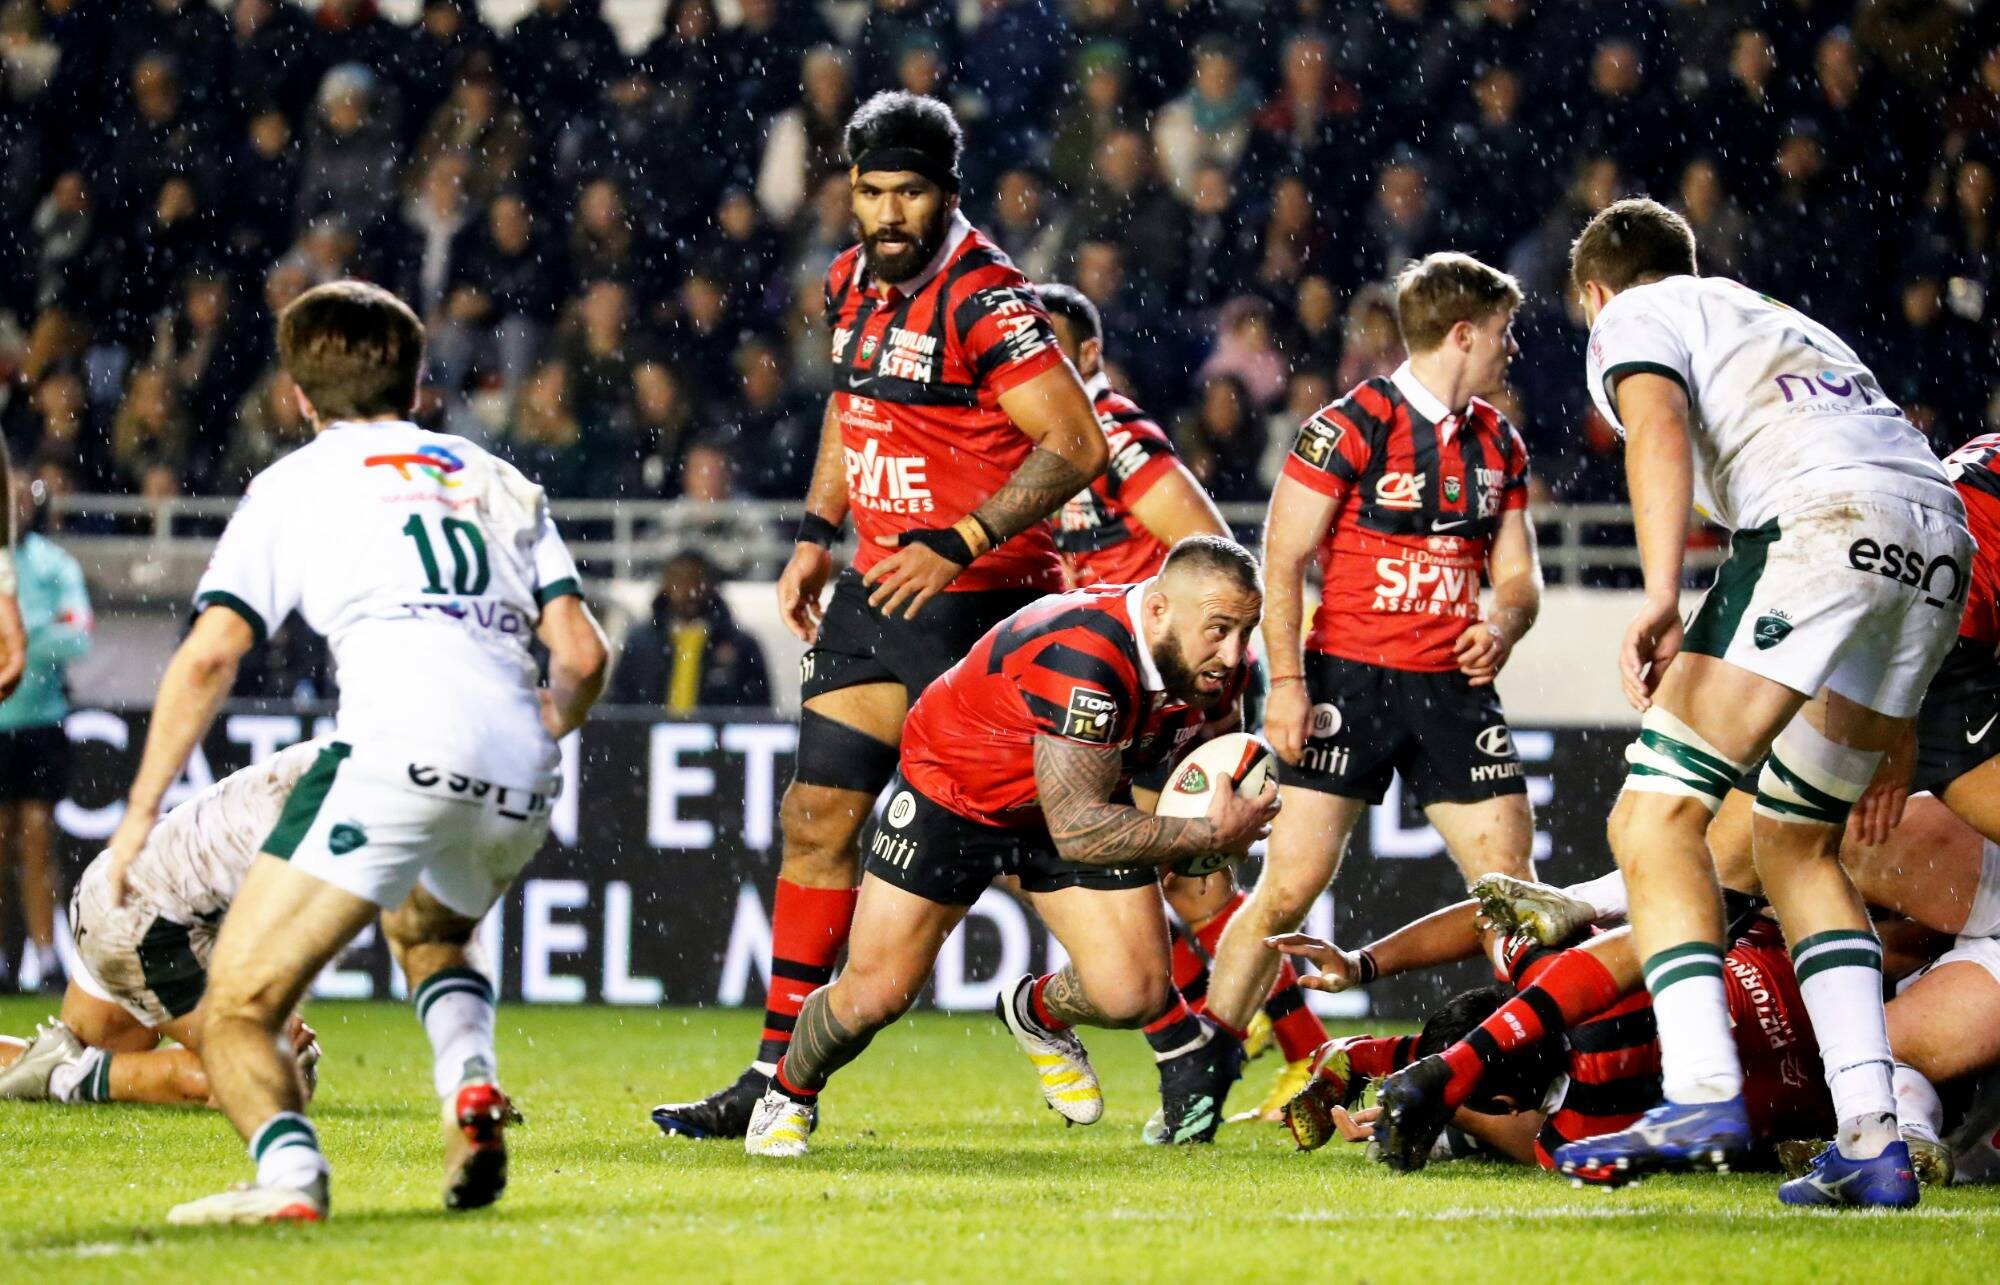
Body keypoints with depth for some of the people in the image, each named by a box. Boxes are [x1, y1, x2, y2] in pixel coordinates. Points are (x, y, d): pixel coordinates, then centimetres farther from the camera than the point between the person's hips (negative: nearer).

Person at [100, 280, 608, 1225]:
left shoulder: (293, 482, 17)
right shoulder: (502, 484, 28)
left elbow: (208, 657, 7)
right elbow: (581, 655, 19)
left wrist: (141, 810, 11)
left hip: (400, 747, -5)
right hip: (520, 789, 5)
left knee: (235, 1013, -2)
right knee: (427, 932, 37)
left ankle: (289, 1169, -31)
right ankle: (471, 1085, 8)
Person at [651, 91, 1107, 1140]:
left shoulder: (983, 300, -18)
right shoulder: (854, 283, 8)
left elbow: (1075, 445, -22)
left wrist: (961, 543, -27)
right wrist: (815, 537, 22)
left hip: (976, 602, -8)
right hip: (878, 587, 8)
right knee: (818, 818, 8)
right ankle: (778, 1076, 14)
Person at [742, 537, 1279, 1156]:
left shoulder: (1213, 661, -17)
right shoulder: (1082, 658, -41)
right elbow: (1076, 829, -39)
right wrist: (1208, 833, -35)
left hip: (1080, 797, 6)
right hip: (951, 788, -5)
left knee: (1133, 995, -13)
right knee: (873, 996, -3)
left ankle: (1037, 1012, 22)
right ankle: (788, 1094, 29)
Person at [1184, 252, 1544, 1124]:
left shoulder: (1498, 445, 13)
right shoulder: (1351, 427, -7)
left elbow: (1517, 575, 17)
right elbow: (1281, 560, -7)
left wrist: (1502, 626, -6)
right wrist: (1285, 681, -14)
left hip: (1452, 684, 5)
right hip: (1350, 676, -5)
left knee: (1511, 882, -4)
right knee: (1292, 884, -9)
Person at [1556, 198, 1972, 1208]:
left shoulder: (1631, 318, 16)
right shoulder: (1784, 321, 38)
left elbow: (1658, 430, -7)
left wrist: (1659, 596, -22)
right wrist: (1888, 746, 42)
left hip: (1822, 518, -8)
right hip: (1943, 540, 8)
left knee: (1655, 813, -5)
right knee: (1794, 839, 18)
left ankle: (1703, 1094, -20)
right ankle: (1871, 1138, 7)